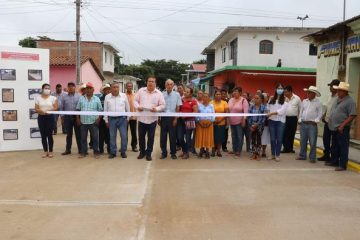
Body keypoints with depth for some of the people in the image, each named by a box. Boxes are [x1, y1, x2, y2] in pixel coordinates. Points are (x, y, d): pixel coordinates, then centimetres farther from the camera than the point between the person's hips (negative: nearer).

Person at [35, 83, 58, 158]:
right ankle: (45, 151, 14)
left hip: (50, 117, -2)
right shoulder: (38, 98, 7)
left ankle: (50, 151, 8)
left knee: (49, 134, -2)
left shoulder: (53, 98, 2)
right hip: (41, 117, 2)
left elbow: (56, 108, -3)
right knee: (43, 135, 5)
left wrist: (49, 110, -19)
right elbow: (36, 109, 4)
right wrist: (41, 111, -17)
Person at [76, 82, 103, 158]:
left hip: (93, 122, -1)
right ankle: (83, 152, 17)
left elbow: (100, 110, 3)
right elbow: (78, 109, 9)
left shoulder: (97, 99, 4)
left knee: (95, 138, 2)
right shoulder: (81, 98, 7)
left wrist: (98, 119, -7)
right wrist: (78, 119, 1)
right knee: (83, 138, 8)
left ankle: (96, 152, 12)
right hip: (83, 122, 2)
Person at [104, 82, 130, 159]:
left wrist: (128, 118, 8)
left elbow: (127, 108, 7)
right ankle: (113, 152, 16)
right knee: (112, 137, 7)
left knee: (124, 136, -1)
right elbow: (105, 109, 6)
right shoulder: (107, 97, 2)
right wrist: (106, 120, 6)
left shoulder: (124, 96, 0)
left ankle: (123, 152, 13)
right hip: (111, 119, 1)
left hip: (122, 118, -1)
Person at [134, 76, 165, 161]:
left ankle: (148, 153, 18)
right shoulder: (141, 90, 4)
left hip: (152, 119, -1)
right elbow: (135, 100, 8)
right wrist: (137, 107, -12)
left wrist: (157, 109, -19)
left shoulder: (159, 93, 0)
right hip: (141, 118, 1)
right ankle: (142, 152, 27)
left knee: (151, 137, 6)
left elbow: (162, 105, -1)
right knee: (141, 136, 10)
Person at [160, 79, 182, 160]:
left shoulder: (177, 94, -1)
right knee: (163, 135, 6)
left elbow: (178, 107, 0)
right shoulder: (162, 94, 2)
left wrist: (176, 118, -5)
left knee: (172, 136, 5)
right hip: (163, 117, 1)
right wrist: (158, 118, 4)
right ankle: (164, 152, 18)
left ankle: (173, 153, 17)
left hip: (172, 117, -1)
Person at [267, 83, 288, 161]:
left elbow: (282, 110, -13)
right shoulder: (272, 99, 12)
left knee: (279, 139, 2)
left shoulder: (285, 100, -2)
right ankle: (273, 154, 17)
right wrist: (268, 114, -7)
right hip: (272, 121, 3)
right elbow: (269, 108, 11)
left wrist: (272, 113, -18)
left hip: (280, 121, -3)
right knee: (272, 138, 6)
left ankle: (277, 155, 13)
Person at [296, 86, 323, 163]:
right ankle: (302, 155, 20)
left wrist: (315, 121, -13)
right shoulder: (304, 101, 11)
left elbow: (320, 113, -4)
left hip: (312, 124, -5)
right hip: (303, 124, 5)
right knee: (303, 141, 10)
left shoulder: (318, 102, -3)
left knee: (312, 142, -2)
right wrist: (300, 120, 8)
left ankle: (312, 157, 6)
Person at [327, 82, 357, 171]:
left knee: (343, 147, -2)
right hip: (334, 128, 9)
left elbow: (352, 116, -18)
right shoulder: (338, 99, 13)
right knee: (334, 146, 17)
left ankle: (342, 165, 4)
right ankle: (334, 161, 30)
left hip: (342, 129, -9)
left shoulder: (350, 101, -13)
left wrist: (342, 125, -21)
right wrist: (331, 123, 13)